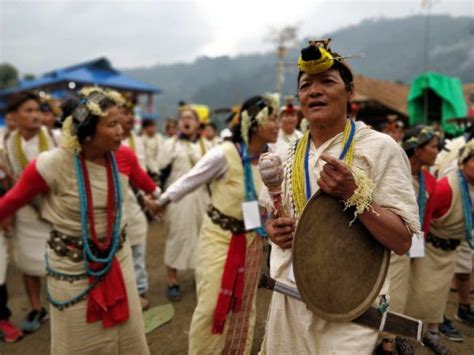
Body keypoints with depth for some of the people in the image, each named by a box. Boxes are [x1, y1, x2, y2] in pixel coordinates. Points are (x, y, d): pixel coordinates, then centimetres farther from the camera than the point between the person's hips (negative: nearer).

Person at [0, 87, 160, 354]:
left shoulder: (124, 156, -11)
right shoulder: (51, 165, -24)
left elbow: (141, 179, 12)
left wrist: (157, 194, 30)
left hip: (117, 257, 4)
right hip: (72, 265, -3)